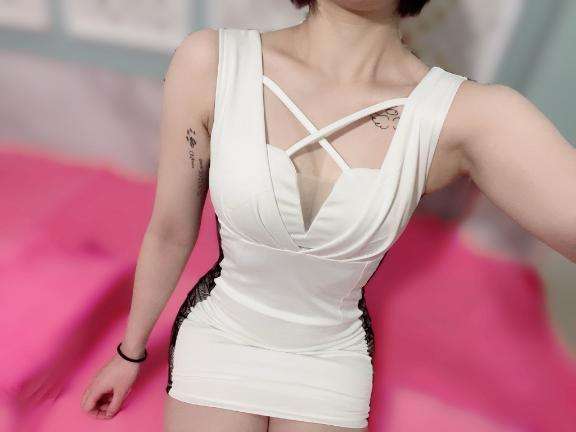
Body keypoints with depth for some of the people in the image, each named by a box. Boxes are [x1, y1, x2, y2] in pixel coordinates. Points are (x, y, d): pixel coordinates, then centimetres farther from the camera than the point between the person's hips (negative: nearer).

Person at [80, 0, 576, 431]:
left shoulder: (468, 117, -19)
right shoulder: (209, 63, -20)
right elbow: (169, 232, -7)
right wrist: (130, 352, 5)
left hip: (330, 362, 1)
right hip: (217, 341, 0)